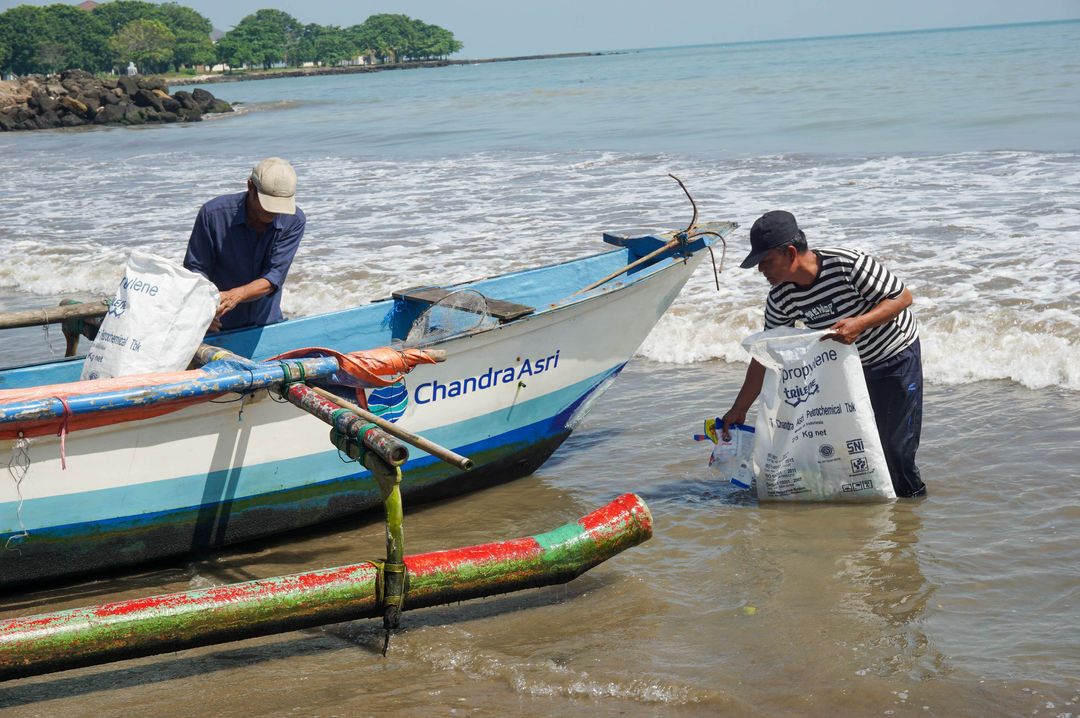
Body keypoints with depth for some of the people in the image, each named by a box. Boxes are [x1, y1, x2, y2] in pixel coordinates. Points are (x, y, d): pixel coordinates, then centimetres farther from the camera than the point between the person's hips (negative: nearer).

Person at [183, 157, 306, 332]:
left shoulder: (294, 221, -10)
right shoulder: (213, 213, -15)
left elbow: (274, 277, -17)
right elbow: (195, 268, -10)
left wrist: (235, 296, -36)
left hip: (266, 323, 1)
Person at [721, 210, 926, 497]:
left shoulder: (849, 265, -31)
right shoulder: (781, 299, -13)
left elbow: (903, 297, -21)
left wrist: (860, 323, -37)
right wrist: (738, 409, -1)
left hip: (896, 357, -6)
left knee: (895, 440, -6)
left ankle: (910, 493, 18)